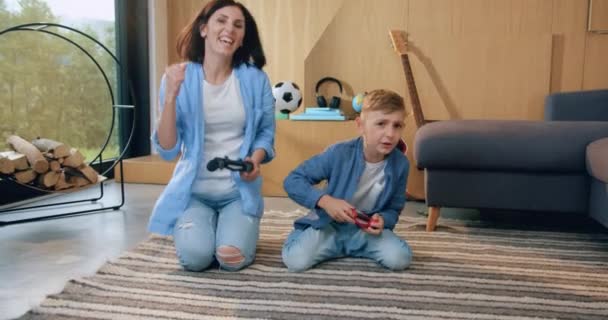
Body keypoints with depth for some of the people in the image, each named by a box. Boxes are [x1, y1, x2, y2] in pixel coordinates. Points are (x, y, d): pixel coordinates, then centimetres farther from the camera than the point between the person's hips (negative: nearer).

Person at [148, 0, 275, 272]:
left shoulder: (255, 80, -4)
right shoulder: (178, 79, -5)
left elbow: (265, 133, 5)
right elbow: (167, 150, -10)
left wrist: (255, 159, -17)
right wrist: (171, 96, -21)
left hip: (240, 190, 0)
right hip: (194, 189, 0)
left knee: (232, 259, -21)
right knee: (195, 257, -22)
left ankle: (238, 227, 16)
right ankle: (196, 227, 15)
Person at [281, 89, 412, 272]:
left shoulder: (401, 164, -12)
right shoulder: (339, 153, -21)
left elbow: (394, 209, 2)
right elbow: (292, 181, -16)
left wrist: (382, 220, -22)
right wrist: (325, 201, -30)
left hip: (366, 229, 3)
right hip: (329, 224, -2)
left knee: (400, 258, -23)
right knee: (296, 260, -25)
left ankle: (350, 248, 6)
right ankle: (328, 244, 9)